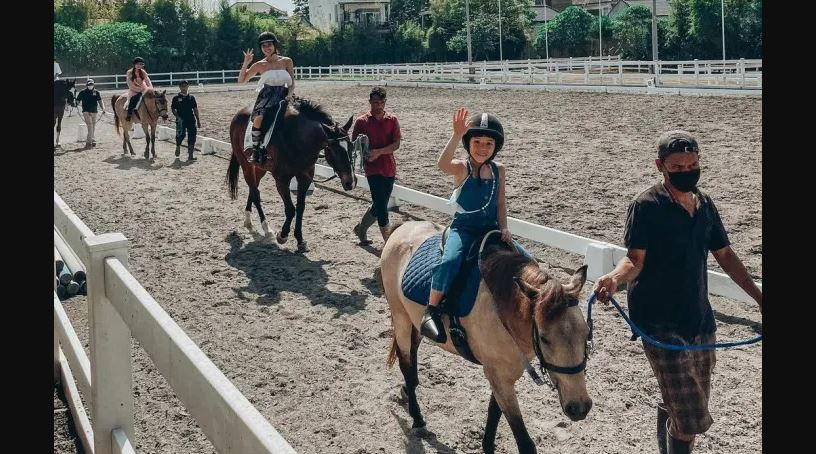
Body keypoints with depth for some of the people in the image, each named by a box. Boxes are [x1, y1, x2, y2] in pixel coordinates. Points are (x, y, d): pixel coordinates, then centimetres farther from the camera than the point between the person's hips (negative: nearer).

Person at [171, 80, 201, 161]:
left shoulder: (191, 97, 8)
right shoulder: (176, 98, 0)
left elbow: (195, 109, 11)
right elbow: (173, 109, 0)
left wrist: (198, 120, 8)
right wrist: (177, 117, -16)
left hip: (191, 121, 3)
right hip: (181, 121, -3)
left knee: (192, 137, 0)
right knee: (181, 135, -7)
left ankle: (190, 155, 6)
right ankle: (178, 146, 27)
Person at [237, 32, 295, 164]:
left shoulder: (287, 61, 9)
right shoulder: (259, 65, 9)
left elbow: (292, 84, 9)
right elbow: (241, 80, 10)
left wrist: (288, 97, -8)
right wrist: (246, 63, -3)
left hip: (283, 96, 1)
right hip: (266, 97, -1)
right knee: (258, 119, -31)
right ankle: (255, 150, -17)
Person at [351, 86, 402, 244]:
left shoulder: (392, 120, 3)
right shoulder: (361, 121, -1)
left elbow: (396, 144, -4)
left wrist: (379, 152, -19)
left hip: (389, 169, 4)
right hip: (373, 169, -3)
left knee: (380, 204, 14)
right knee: (381, 205, -7)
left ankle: (361, 228, 36)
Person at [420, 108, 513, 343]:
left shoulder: (498, 170, 6)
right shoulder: (462, 168, -10)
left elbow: (501, 202, 9)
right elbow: (442, 164, -33)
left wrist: (503, 228, -5)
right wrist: (457, 135, -42)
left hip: (490, 229, 5)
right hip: (463, 228, -5)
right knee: (450, 261, -32)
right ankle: (432, 312, -22)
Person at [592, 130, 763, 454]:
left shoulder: (705, 205, 9)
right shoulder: (646, 206, -11)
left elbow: (725, 256, 16)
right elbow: (636, 259, -14)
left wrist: (758, 296, 13)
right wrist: (614, 278, -35)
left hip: (699, 318, 7)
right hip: (659, 323, -7)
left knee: (675, 406, 18)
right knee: (689, 417, -11)